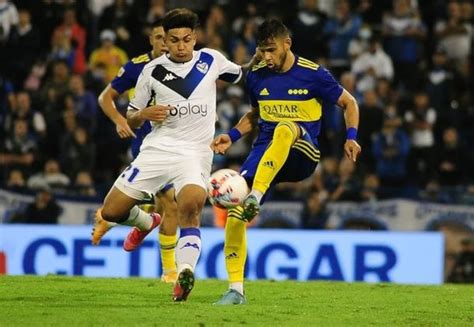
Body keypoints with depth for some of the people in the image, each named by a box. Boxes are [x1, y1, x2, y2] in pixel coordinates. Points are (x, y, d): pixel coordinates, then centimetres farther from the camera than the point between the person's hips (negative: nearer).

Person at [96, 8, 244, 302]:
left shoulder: (211, 60, 5)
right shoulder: (153, 70, 5)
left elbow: (239, 75, 27)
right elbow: (131, 119, 12)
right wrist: (144, 114, -10)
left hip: (195, 153, -2)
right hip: (157, 148, 2)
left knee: (191, 206, -32)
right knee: (111, 212, 0)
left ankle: (185, 272, -41)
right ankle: (146, 222, 33)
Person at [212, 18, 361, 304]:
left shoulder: (313, 74, -4)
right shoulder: (257, 76, 8)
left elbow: (349, 103, 8)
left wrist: (351, 137, -7)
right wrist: (232, 136, 9)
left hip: (302, 155, -4)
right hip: (265, 152, 4)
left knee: (285, 129, -40)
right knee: (234, 212, -16)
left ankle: (256, 197, -44)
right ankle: (236, 289, -7)